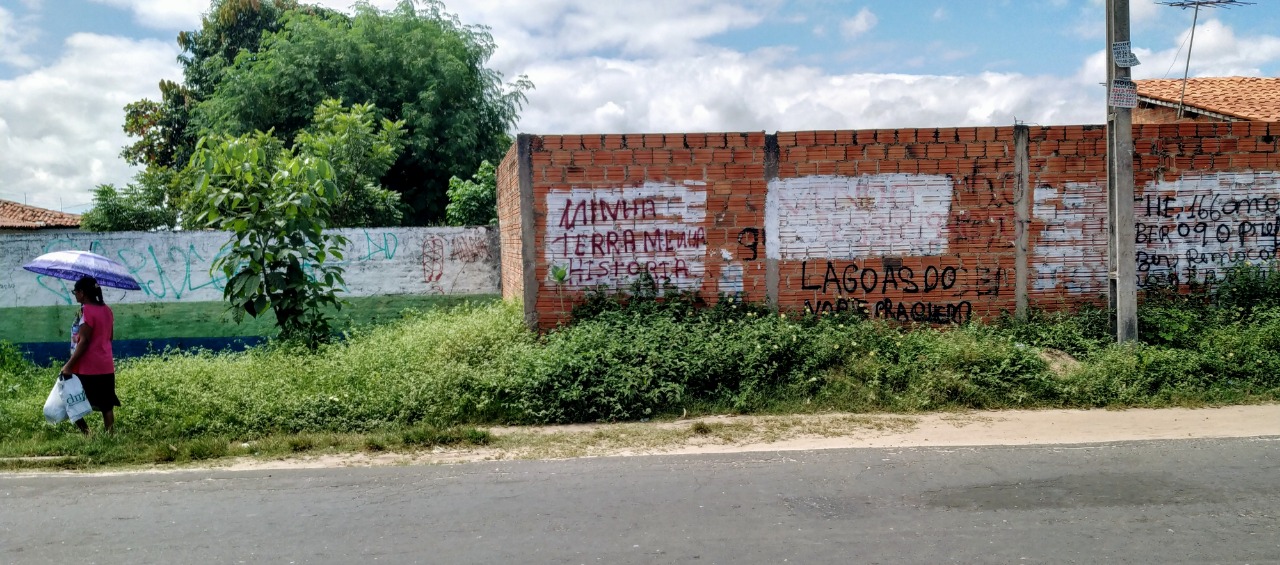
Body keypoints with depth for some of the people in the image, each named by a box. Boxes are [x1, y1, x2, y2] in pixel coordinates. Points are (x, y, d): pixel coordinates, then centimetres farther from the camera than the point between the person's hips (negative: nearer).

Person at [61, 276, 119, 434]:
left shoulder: (86, 311, -15)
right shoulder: (107, 310, 8)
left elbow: (83, 342, -19)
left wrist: (69, 365, -17)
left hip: (87, 368, -7)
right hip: (106, 366, 8)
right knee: (107, 405, 8)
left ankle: (86, 435, -2)